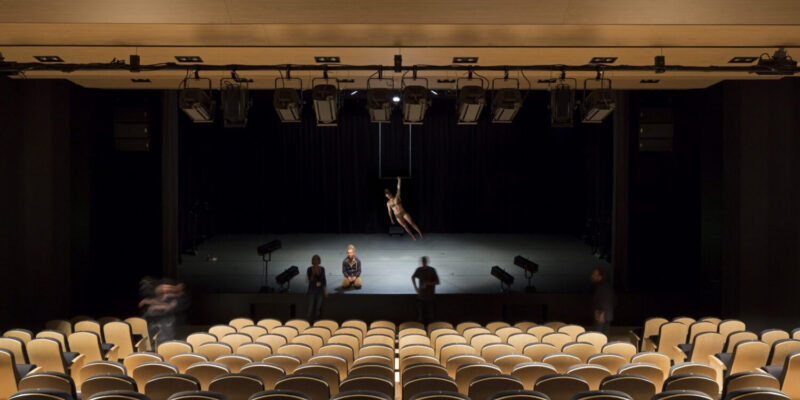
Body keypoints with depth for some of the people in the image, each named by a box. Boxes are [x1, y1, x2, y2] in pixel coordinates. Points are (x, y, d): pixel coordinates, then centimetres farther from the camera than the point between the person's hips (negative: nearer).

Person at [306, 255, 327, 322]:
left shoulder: (322, 269, 0)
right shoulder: (309, 269, -10)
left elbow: (324, 280, 6)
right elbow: (310, 280, -14)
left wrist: (325, 291, 5)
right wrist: (313, 273, -30)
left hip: (320, 291, 3)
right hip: (312, 291, -2)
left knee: (318, 307, 8)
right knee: (311, 307, -2)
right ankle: (310, 322, 9)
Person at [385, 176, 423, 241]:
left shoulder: (397, 197, -1)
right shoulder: (388, 203, 4)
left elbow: (398, 189, -6)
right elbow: (389, 212, 13)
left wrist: (399, 180, -10)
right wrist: (391, 220, 19)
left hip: (404, 213, -1)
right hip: (398, 216, 1)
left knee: (412, 223, -10)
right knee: (405, 226, -8)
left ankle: (420, 234, 0)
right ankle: (413, 237, 3)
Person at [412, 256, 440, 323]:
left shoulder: (432, 270, -8)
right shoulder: (419, 270, 2)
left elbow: (437, 282, -7)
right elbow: (413, 277, 21)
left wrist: (428, 284, -20)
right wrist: (416, 287, 11)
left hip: (430, 296, -3)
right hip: (421, 295, 3)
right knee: (420, 313, 3)